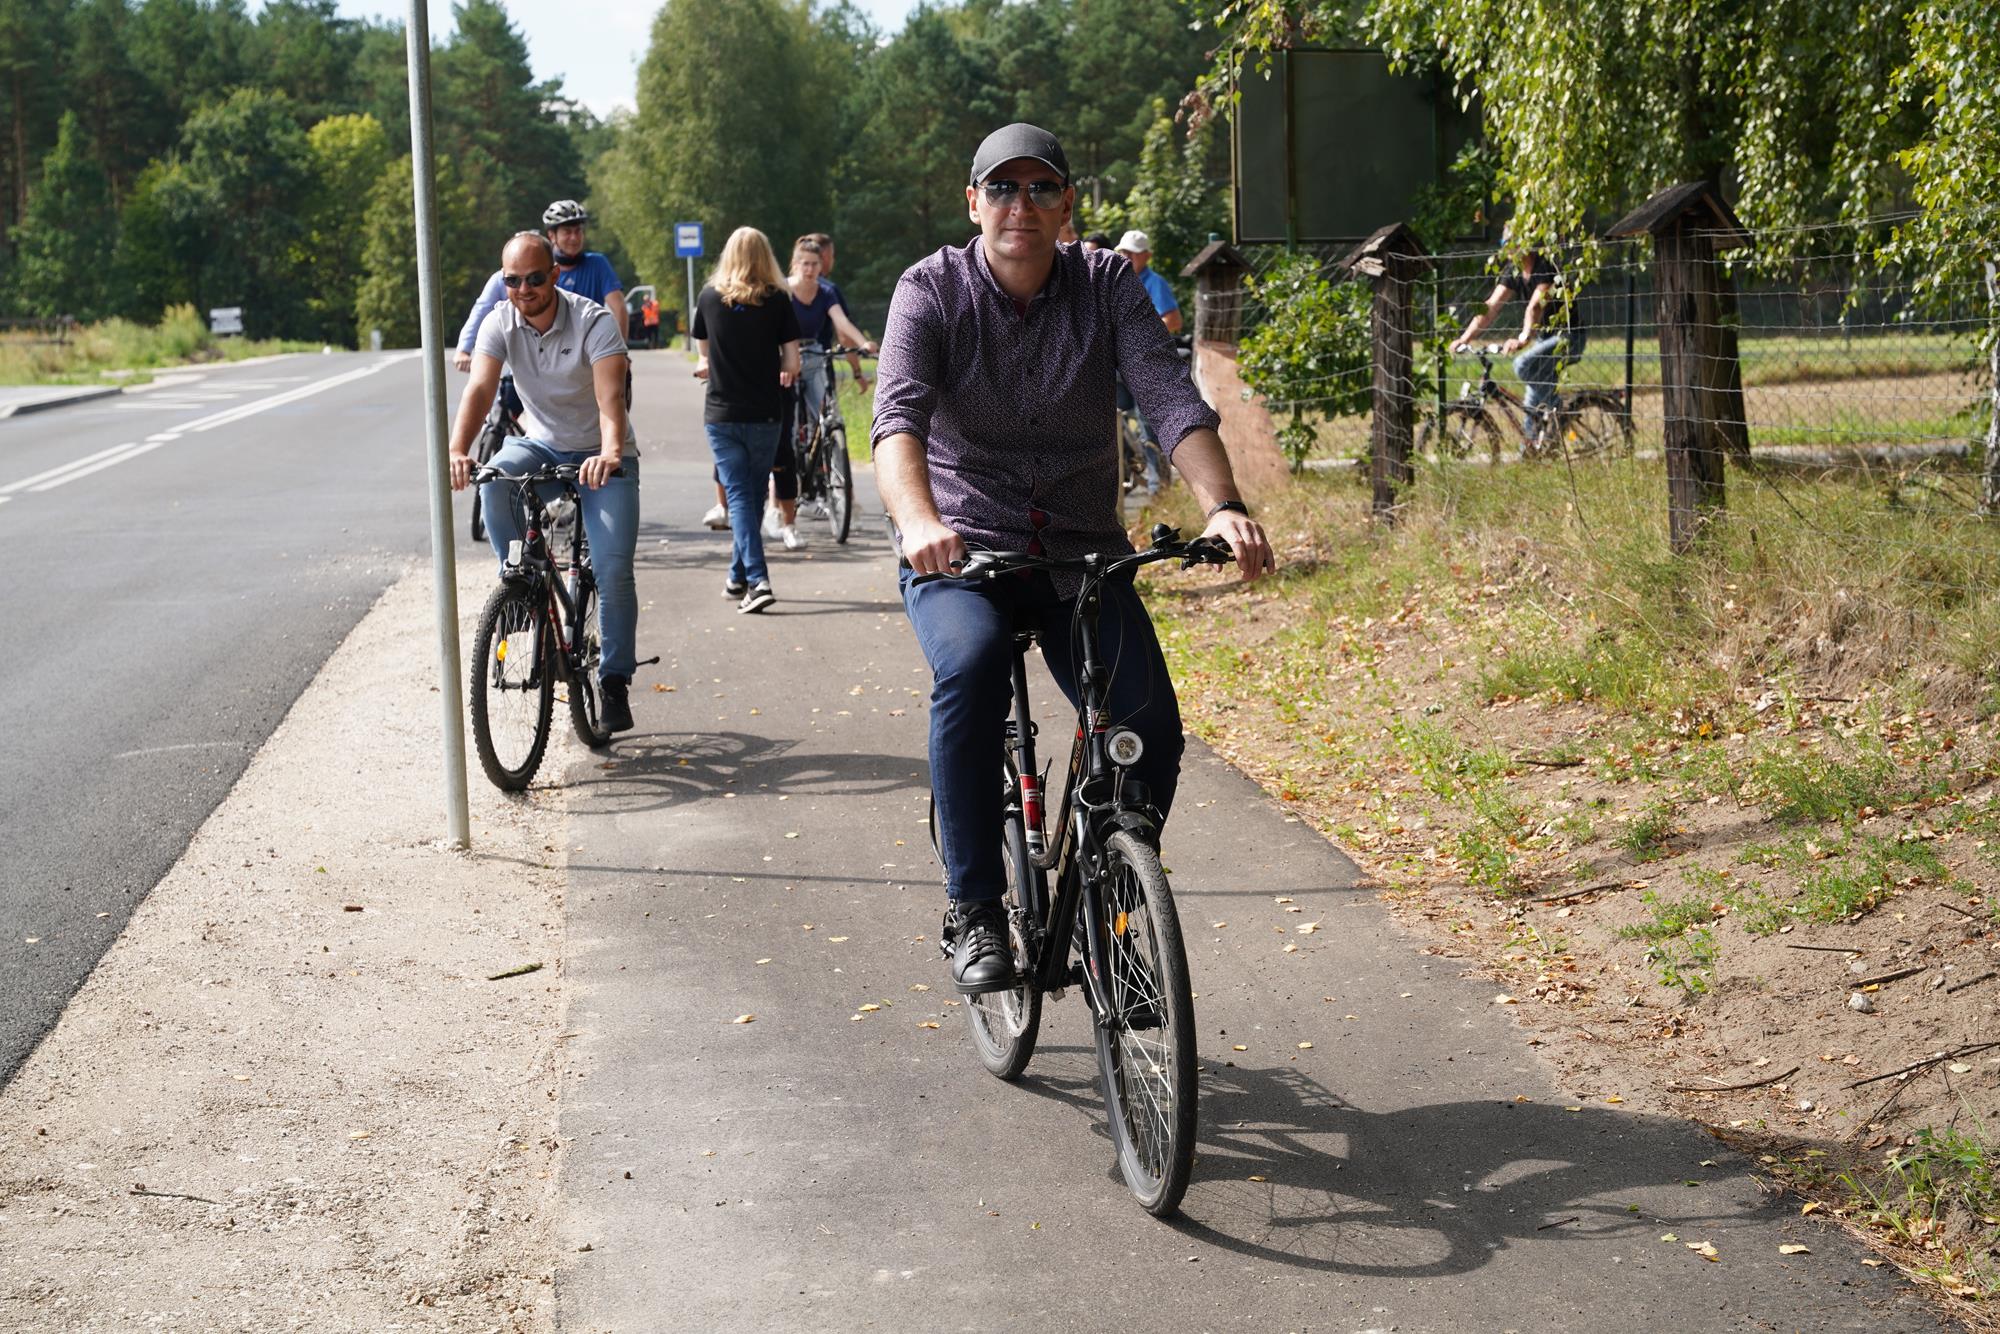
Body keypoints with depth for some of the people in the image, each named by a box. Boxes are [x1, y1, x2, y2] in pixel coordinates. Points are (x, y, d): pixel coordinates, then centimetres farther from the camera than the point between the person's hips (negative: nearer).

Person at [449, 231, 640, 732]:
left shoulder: (594, 322, -21)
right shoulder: (499, 323, -10)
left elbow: (611, 397, -34)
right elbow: (480, 389, -24)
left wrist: (610, 453, -54)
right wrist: (458, 450, -42)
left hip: (601, 454, -3)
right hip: (542, 445, 3)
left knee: (613, 568, -16)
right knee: (495, 479, -31)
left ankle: (615, 680, -1)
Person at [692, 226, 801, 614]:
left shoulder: (709, 298, 0)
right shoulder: (778, 300, -4)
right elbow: (792, 362, -5)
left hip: (721, 414, 0)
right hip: (764, 415, 0)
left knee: (738, 496, -1)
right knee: (753, 494, 15)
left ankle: (757, 581, -15)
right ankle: (738, 576, 24)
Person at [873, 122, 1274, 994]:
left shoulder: (1107, 286, -1)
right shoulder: (931, 290, -7)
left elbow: (1172, 399, -14)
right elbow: (898, 415, -23)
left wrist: (1223, 506, -33)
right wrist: (918, 520, -44)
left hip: (1080, 553, 2)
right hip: (958, 551, -2)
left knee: (1150, 726, -18)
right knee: (972, 664, -35)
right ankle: (975, 912, -23)